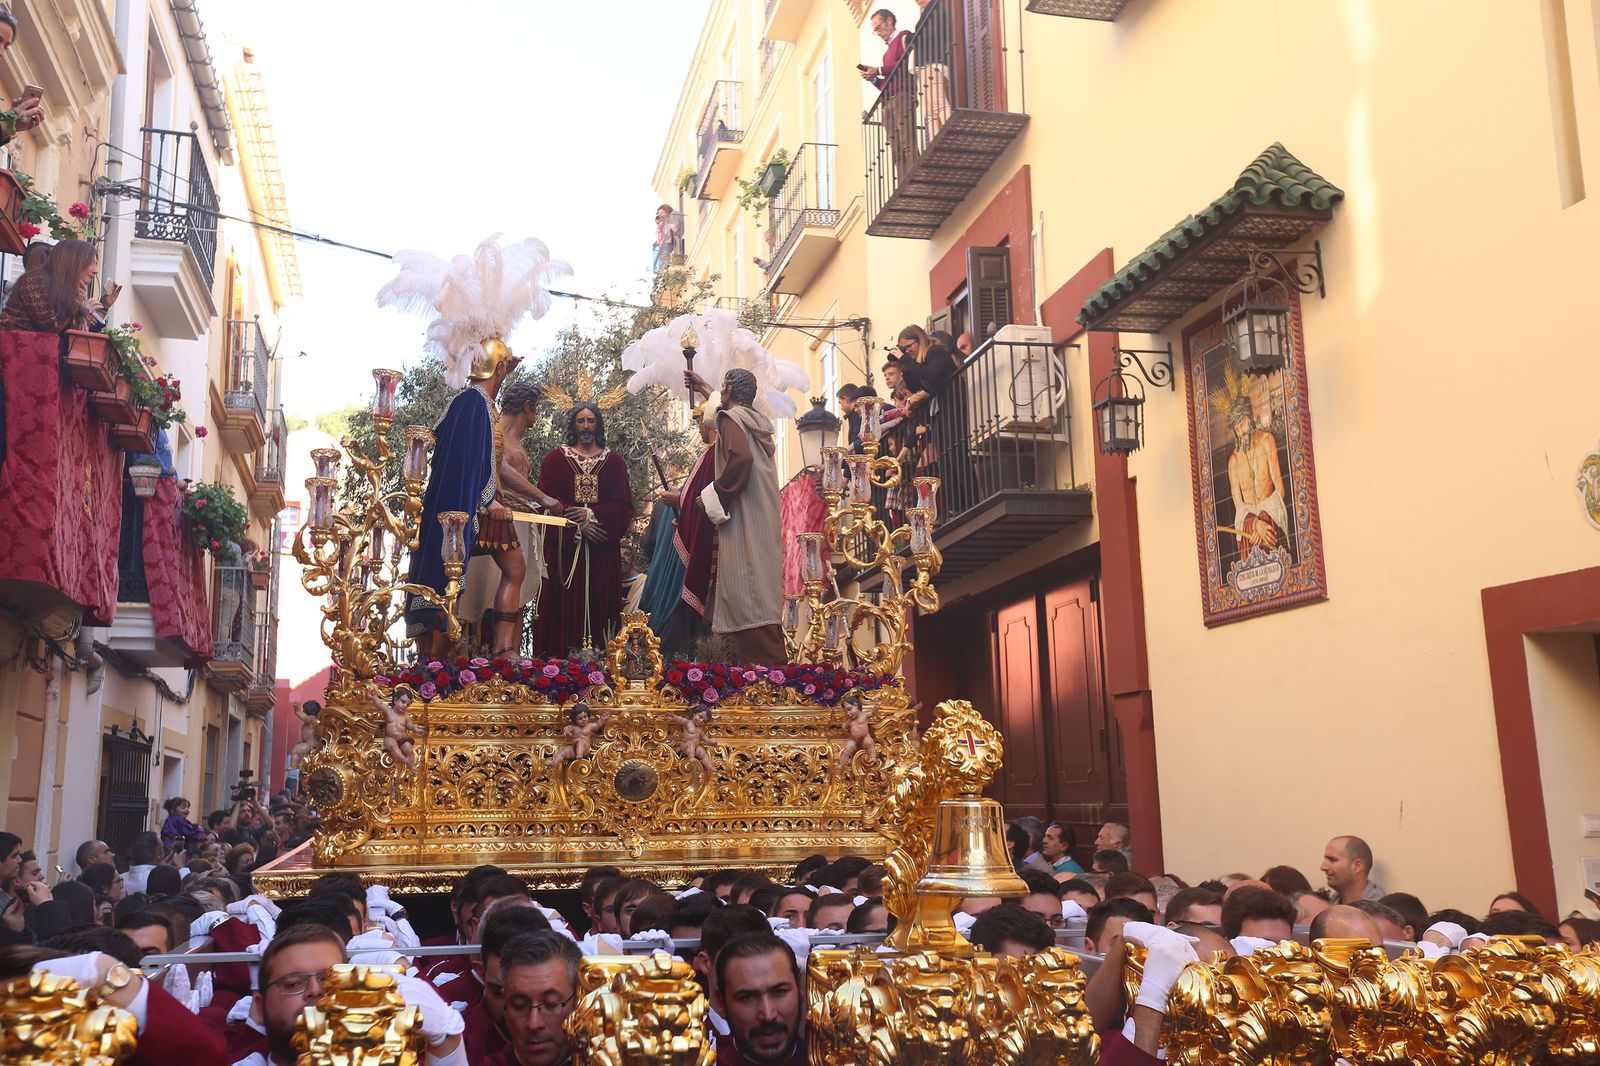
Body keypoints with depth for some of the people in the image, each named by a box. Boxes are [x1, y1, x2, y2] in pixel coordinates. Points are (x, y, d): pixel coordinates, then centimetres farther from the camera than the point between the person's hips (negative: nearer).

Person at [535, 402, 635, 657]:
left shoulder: (615, 461, 10)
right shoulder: (555, 458, 8)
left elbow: (624, 507, 2)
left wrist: (591, 514, -13)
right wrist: (577, 524, -13)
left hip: (603, 549, 1)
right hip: (564, 547, -1)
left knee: (598, 603, -2)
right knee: (565, 604, -4)